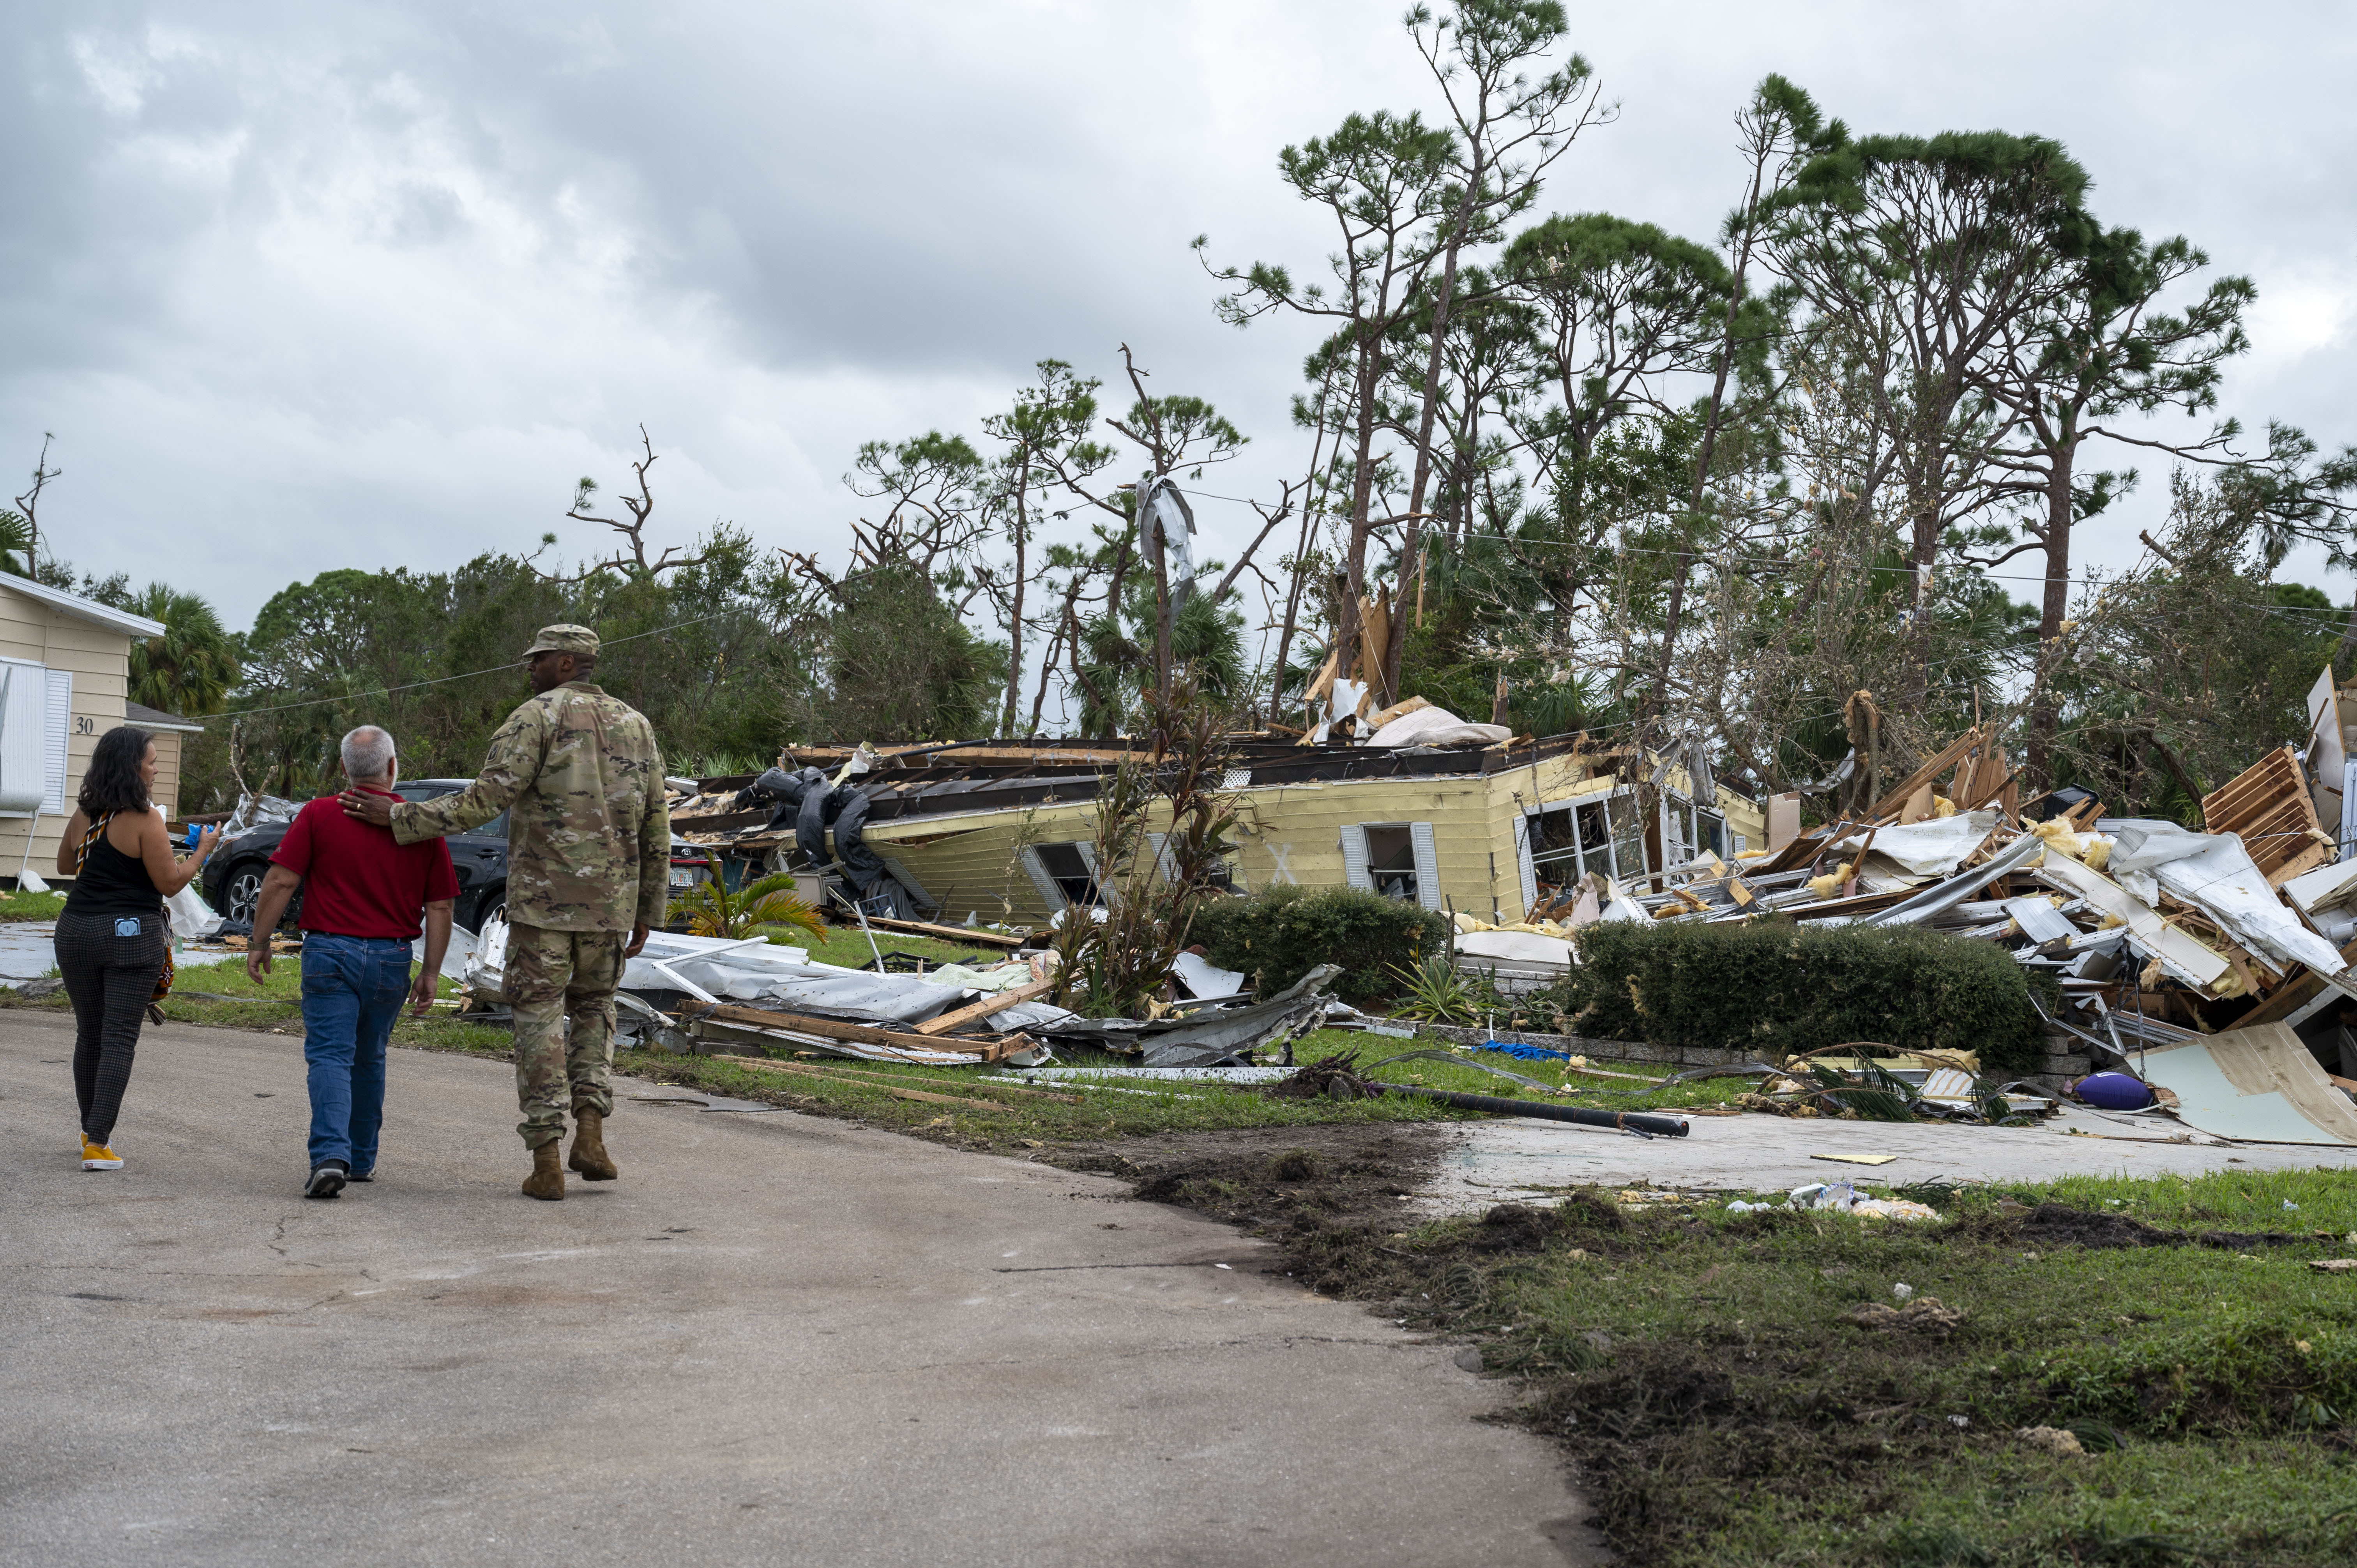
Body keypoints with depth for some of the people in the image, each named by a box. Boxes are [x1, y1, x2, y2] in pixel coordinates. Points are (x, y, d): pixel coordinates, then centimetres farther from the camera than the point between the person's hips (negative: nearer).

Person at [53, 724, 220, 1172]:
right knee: (119, 1039, -2)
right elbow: (169, 884, -9)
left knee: (89, 1033, 17)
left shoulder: (83, 815, 7)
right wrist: (202, 850, 3)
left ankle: (92, 1129, 30)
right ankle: (98, 1143, -6)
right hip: (131, 935, -6)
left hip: (76, 931, 6)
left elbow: (65, 865, 24)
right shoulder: (144, 819, -12)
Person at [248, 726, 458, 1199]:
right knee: (369, 1059, 18)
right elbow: (440, 906, 2)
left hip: (329, 952, -2)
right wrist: (430, 973, 8)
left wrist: (259, 943, 4)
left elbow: (280, 882, -8)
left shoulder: (319, 815, -5)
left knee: (330, 1056, -3)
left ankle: (330, 1155, -22)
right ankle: (362, 1159, 27)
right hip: (392, 959, 3)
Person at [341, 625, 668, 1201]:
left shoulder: (538, 717, -6)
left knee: (538, 1020, 4)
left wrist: (397, 818, -9)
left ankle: (546, 1161, 1)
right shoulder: (636, 726, 11)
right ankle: (589, 1132, 5)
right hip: (610, 904, 4)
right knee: (594, 1008, 21)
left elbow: (485, 800, -15)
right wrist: (647, 912, 17)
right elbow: (657, 830, 11)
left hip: (542, 898, -4)